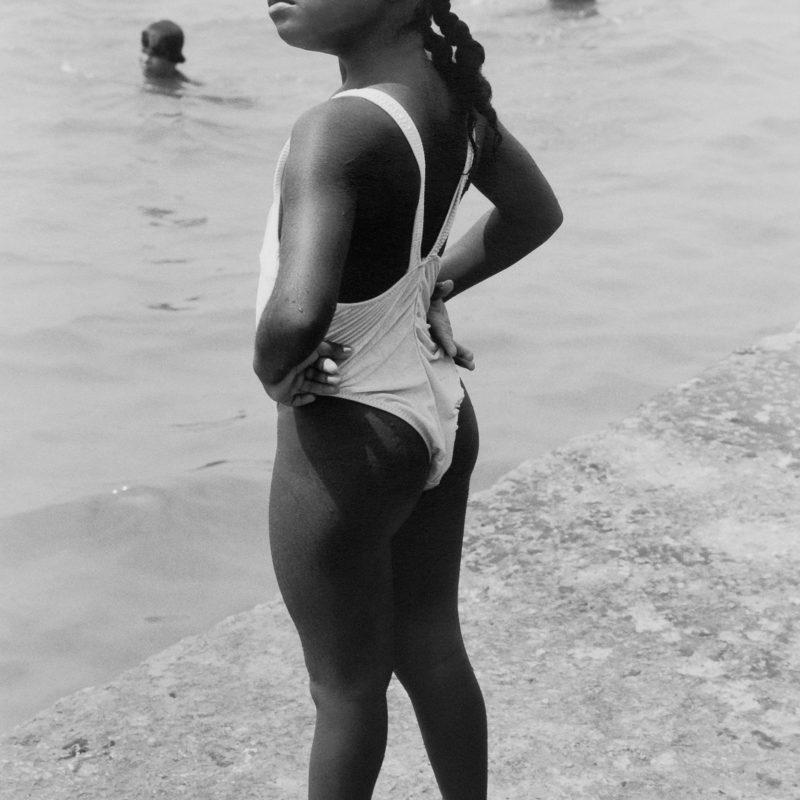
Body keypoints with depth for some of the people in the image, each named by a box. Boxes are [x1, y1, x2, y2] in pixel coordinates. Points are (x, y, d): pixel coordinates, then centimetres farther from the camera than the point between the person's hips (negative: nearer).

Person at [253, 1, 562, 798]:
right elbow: (536, 212, 15)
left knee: (347, 682, 14)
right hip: (436, 413, 8)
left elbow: (299, 312, -43)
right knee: (431, 649, 24)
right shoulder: (453, 91, -3)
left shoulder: (338, 130, -29)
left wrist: (274, 369, -21)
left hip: (345, 434, -8)